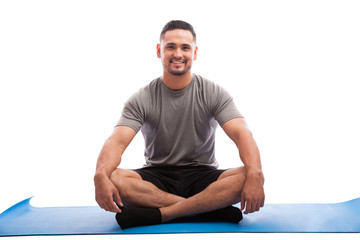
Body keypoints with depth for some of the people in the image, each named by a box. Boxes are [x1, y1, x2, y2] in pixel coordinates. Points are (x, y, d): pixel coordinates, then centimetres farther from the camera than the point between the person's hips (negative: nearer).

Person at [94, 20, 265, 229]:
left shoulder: (214, 94, -3)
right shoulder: (142, 100, -3)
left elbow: (242, 134, -17)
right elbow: (118, 141, -17)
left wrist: (254, 175, -37)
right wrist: (101, 175, -40)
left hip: (202, 177, 0)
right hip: (157, 178, 1)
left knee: (246, 177, -29)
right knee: (113, 179, -30)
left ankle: (157, 214, -31)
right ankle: (212, 207, -28)